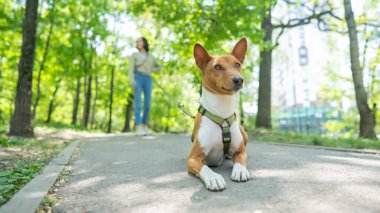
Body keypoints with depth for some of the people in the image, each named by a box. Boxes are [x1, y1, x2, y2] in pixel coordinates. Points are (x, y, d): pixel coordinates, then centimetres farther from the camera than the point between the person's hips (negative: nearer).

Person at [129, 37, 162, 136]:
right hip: (138, 79, -3)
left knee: (147, 104, -4)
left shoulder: (151, 57, 22)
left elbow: (159, 67, 30)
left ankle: (144, 126, 10)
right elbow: (131, 69, -1)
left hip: (148, 80, 4)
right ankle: (138, 128, -20)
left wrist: (150, 71, 10)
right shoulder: (134, 55, 11)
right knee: (138, 103, -15)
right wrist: (132, 82, -17)